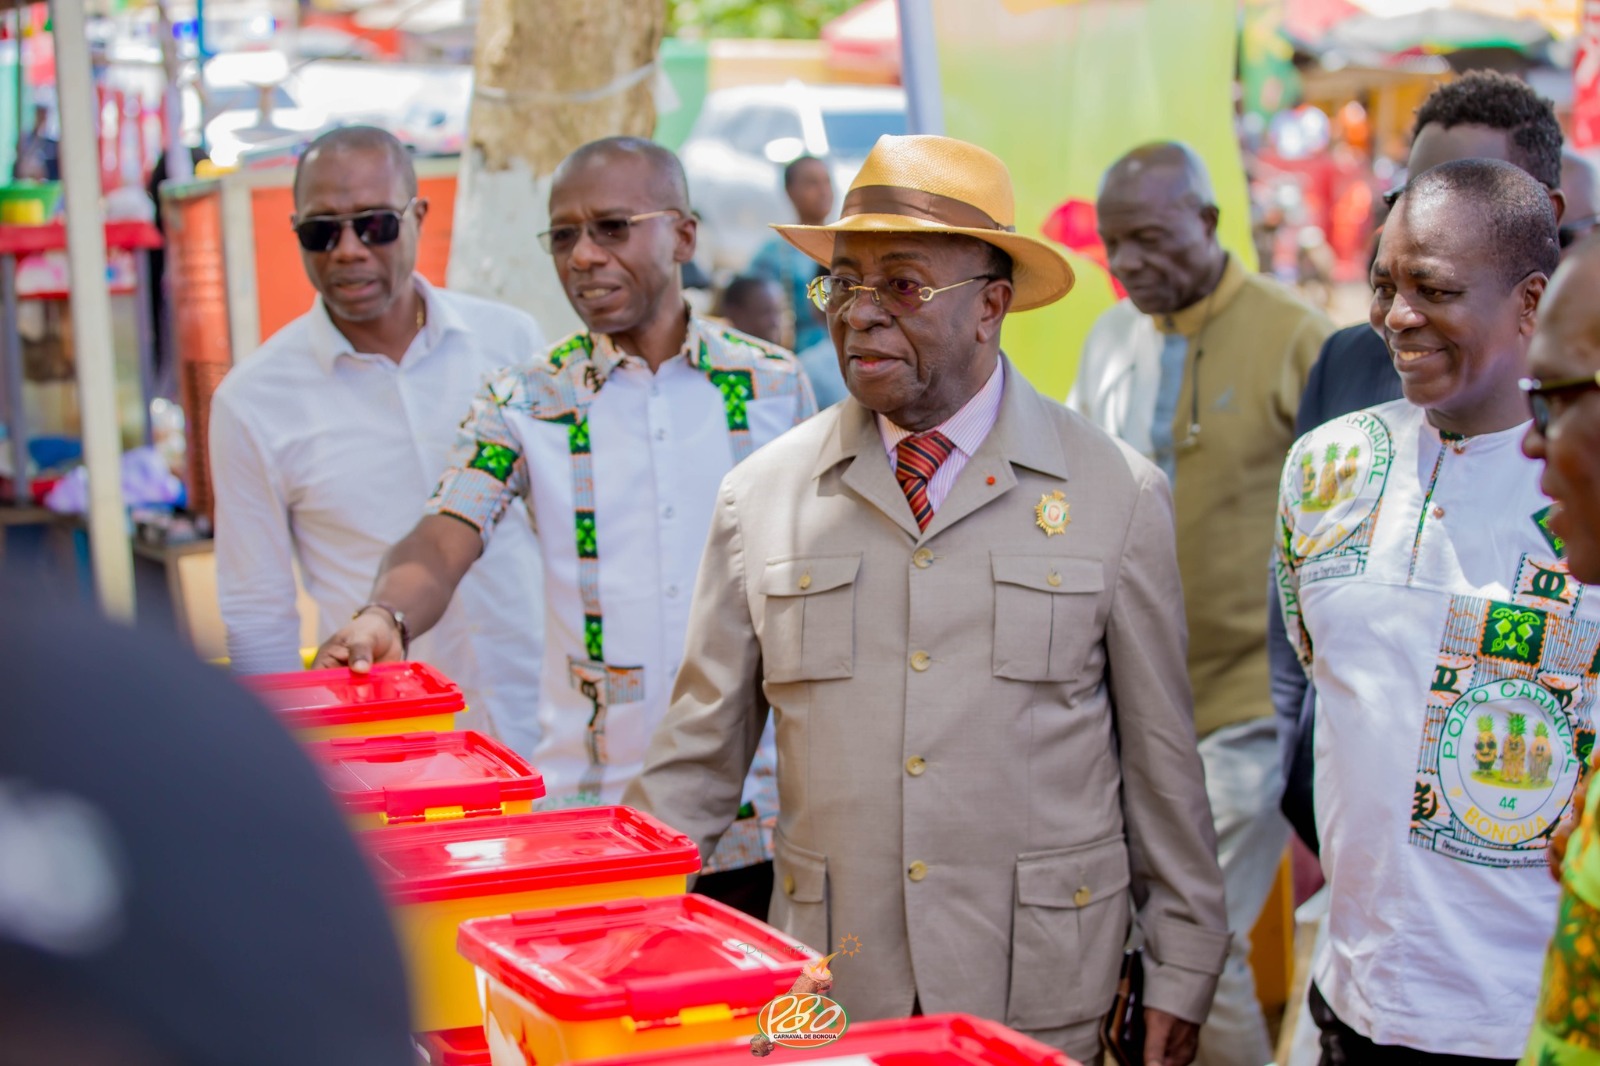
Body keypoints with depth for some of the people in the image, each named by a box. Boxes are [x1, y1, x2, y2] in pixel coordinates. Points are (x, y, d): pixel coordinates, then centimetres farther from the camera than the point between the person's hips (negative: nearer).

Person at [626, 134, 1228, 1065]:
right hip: (825, 989, 1)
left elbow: (1161, 753, 3)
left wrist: (1182, 973, 5)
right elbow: (700, 752, 5)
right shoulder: (762, 496, 2)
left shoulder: (1119, 495, -1)